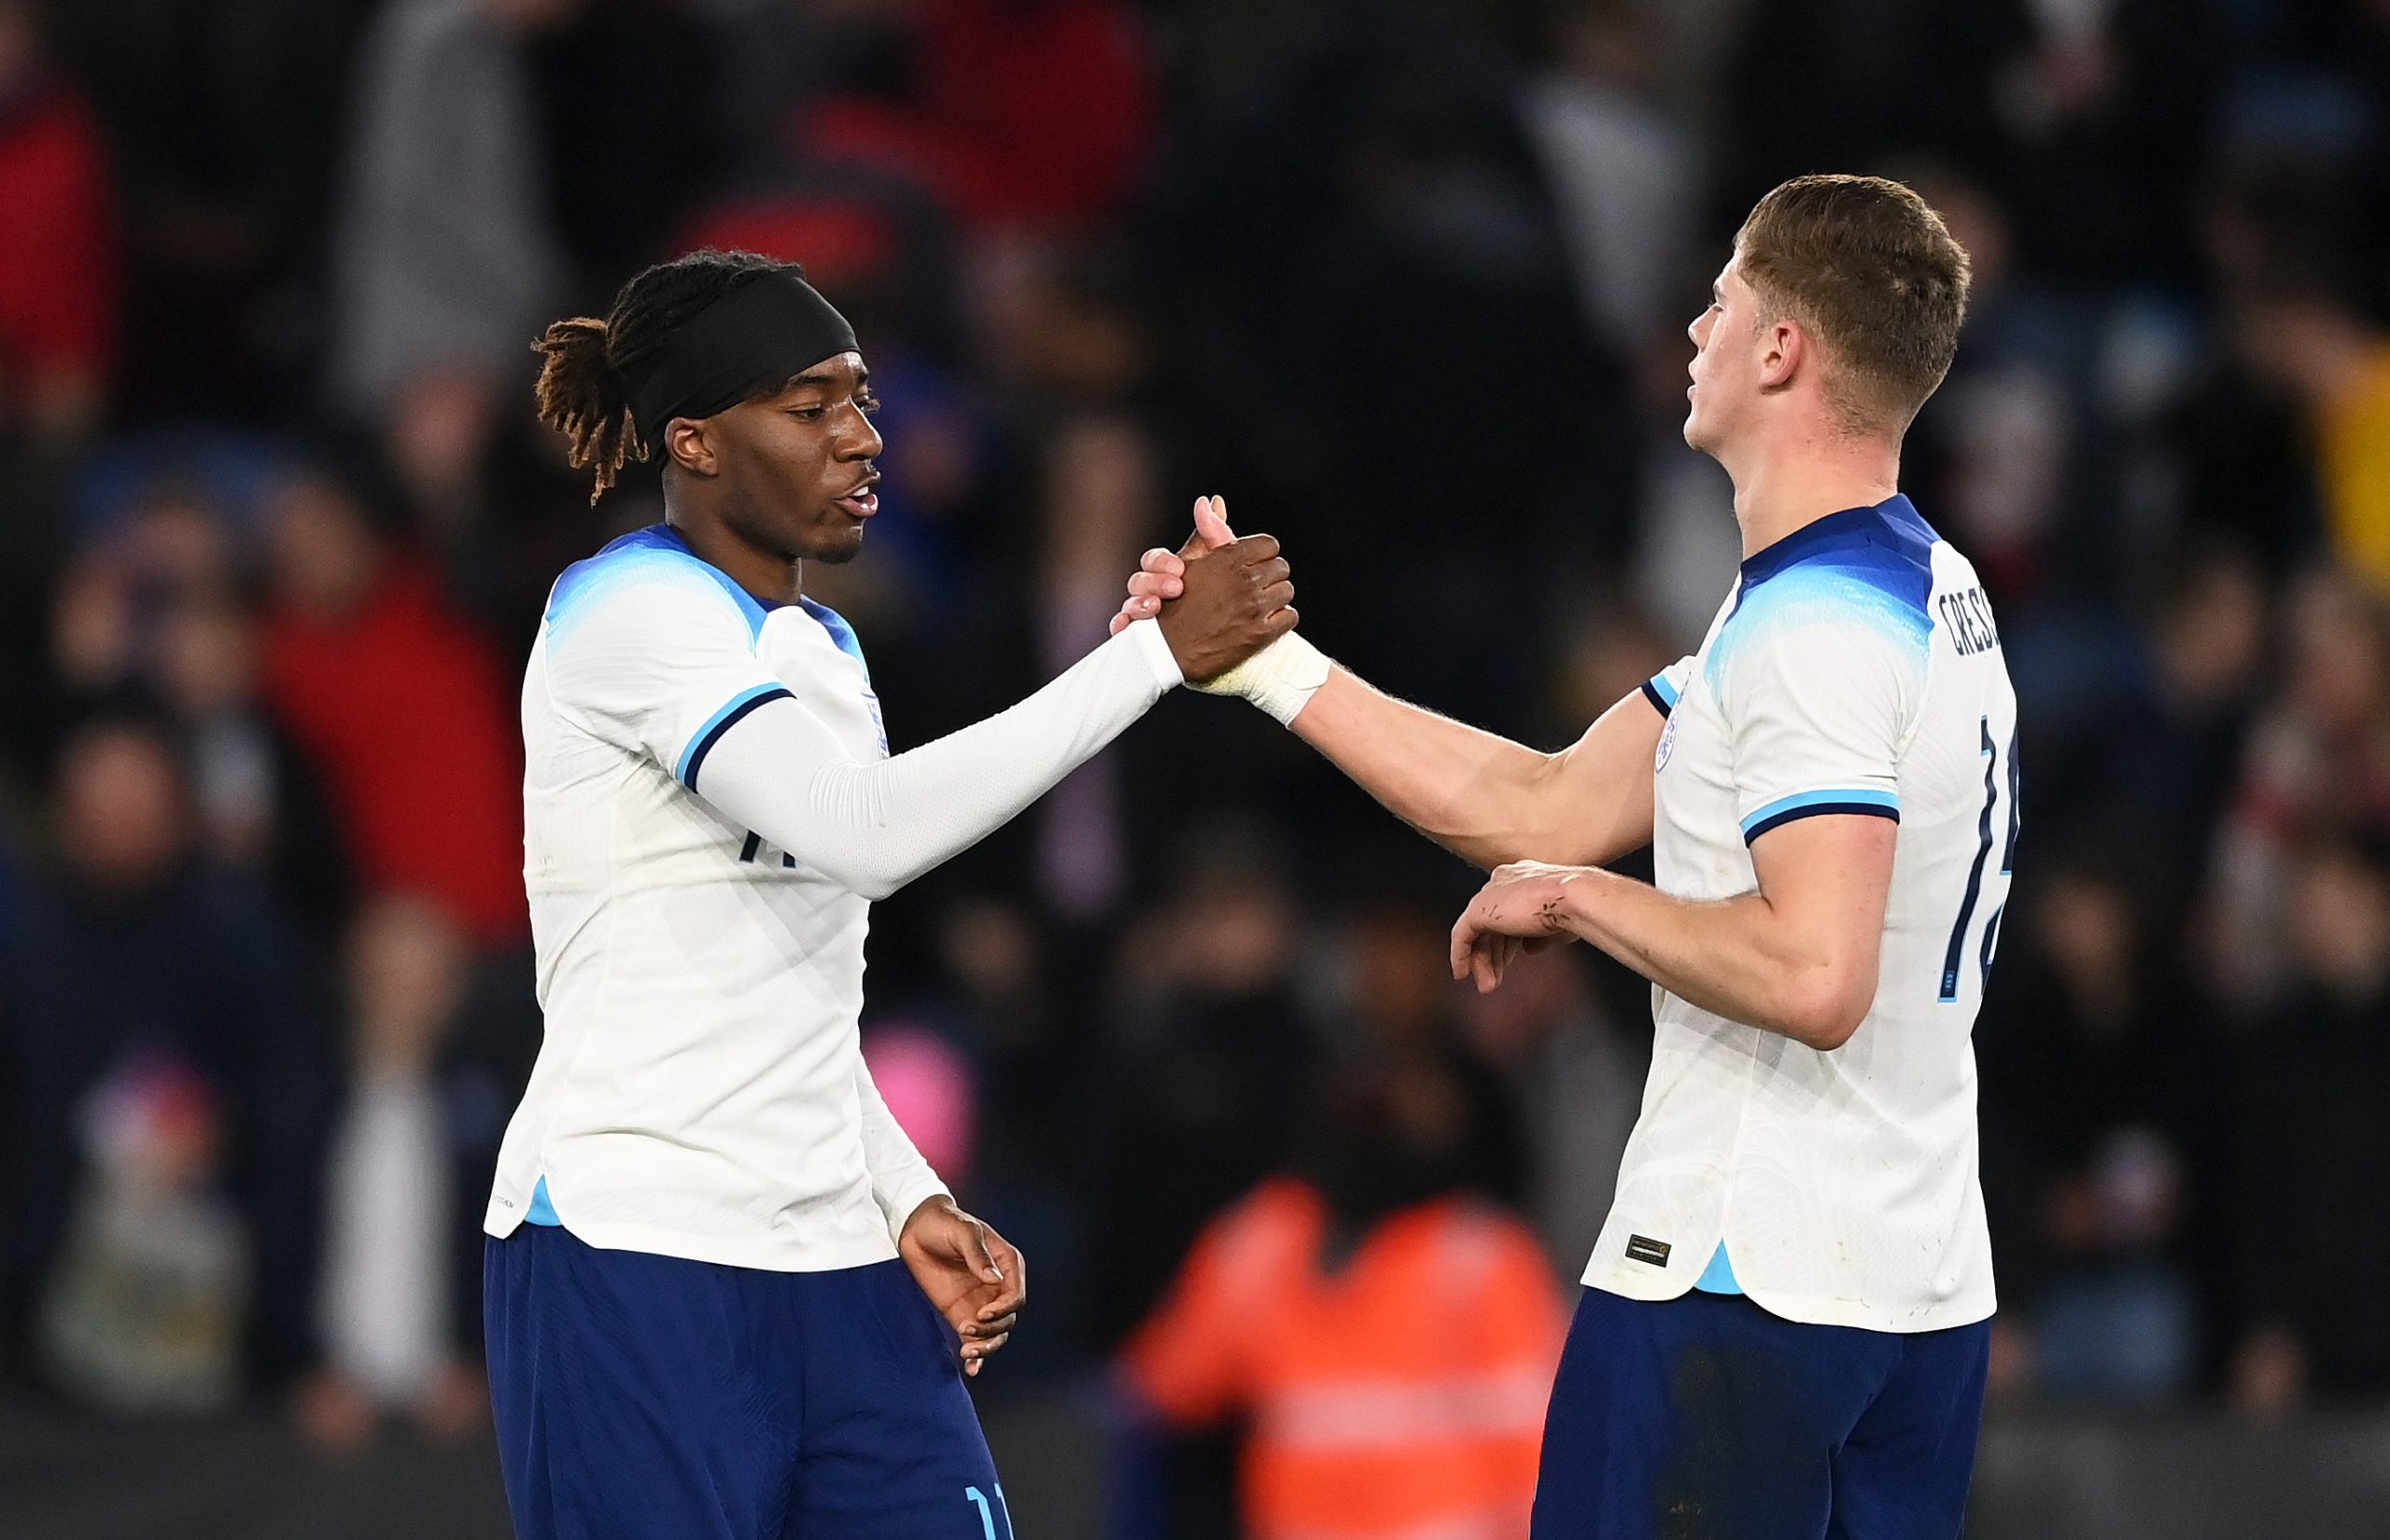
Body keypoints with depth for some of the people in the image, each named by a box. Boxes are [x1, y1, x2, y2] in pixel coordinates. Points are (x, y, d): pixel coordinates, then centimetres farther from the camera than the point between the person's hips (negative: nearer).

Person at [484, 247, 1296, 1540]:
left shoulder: (821, 647, 17)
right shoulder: (631, 609, -9)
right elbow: (862, 827, -25)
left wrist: (909, 1201, 8)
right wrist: (1159, 652, -23)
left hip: (834, 1273, 8)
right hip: (635, 1265, -8)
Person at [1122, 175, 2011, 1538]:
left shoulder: (1815, 631, -16)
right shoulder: (1928, 593, 15)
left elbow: (1813, 976, -27)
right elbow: (1548, 808, 17)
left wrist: (1580, 899, -12)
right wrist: (1264, 660, 16)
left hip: (1746, 1290, -9)